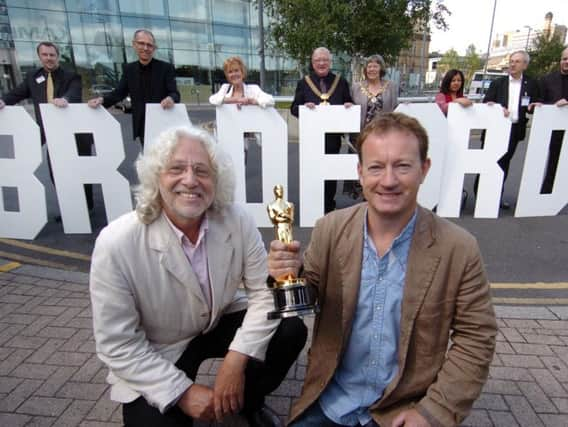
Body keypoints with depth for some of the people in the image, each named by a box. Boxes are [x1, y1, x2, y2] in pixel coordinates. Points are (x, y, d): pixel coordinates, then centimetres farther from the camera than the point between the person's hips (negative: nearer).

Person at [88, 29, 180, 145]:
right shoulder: (129, 69, 7)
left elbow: (175, 94, -12)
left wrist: (171, 99, -37)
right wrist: (102, 99, -11)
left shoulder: (166, 68, -5)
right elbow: (119, 92, 8)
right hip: (142, 126, 4)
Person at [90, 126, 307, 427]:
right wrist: (183, 392, -20)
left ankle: (248, 401, 13)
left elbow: (264, 290, -13)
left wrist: (236, 359, -23)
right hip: (152, 359, -2)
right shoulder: (116, 244, -26)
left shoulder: (237, 221, -19)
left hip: (221, 324, 3)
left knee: (291, 330, -16)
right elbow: (117, 344, -19)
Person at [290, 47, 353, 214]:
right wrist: (304, 106, -17)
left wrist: (349, 105, -9)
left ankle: (329, 208, 21)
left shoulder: (340, 82, 11)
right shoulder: (304, 82, 7)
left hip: (333, 136, 1)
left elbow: (349, 105, 14)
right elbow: (294, 109, 4)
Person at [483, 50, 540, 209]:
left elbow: (535, 105, 10)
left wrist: (534, 106, -12)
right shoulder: (497, 83, 4)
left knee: (504, 163, 9)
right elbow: (486, 103, 0)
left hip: (515, 129, 2)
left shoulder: (531, 84, 7)